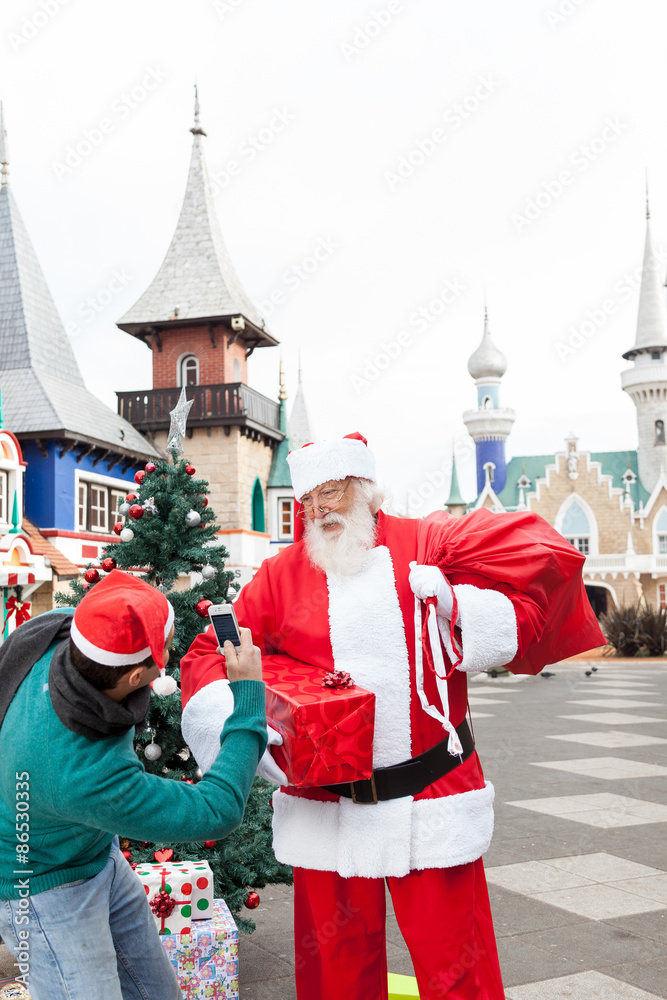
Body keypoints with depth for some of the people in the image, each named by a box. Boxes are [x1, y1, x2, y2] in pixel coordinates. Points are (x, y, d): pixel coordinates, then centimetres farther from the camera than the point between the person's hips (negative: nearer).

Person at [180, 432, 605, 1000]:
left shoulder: (427, 544, 0)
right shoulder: (281, 576, 5)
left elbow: (549, 556, -2)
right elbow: (209, 654, 6)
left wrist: (465, 606, -13)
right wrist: (234, 719, -13)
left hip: (432, 801, -1)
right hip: (326, 808, 2)